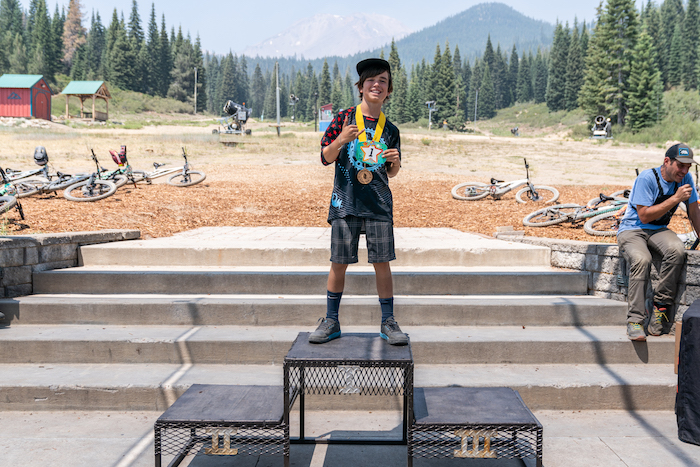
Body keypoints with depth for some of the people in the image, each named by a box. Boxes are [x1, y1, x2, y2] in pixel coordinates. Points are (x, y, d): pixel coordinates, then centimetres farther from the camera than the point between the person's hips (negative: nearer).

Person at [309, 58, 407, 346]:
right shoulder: (344, 119, 4)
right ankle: (331, 321, 15)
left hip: (378, 203, 1)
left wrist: (395, 162, -7)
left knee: (382, 263, 0)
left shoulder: (390, 130, 10)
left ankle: (388, 323, 11)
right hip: (345, 202, -1)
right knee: (339, 263, 2)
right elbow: (326, 158, 2)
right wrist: (340, 140, -17)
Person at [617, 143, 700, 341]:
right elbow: (644, 216, -20)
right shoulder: (647, 178, -17)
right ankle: (635, 321, -31)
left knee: (677, 250, -32)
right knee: (641, 260, -37)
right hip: (632, 230, -4)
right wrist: (676, 198, -21)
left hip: (658, 230, 5)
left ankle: (660, 306, -20)